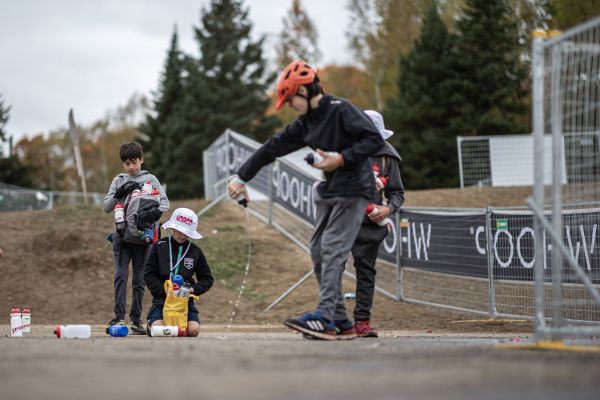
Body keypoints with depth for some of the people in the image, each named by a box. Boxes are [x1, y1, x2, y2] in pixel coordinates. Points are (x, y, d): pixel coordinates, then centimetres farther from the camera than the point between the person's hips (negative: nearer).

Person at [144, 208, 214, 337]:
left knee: (193, 330, -22)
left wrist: (193, 289, -9)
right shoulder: (159, 247, 1)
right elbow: (149, 275, -2)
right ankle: (150, 323, 16)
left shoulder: (195, 251, 6)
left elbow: (207, 279, 10)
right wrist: (164, 291, -14)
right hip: (161, 299, -1)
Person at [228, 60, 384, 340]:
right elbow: (273, 148, 19)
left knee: (332, 250, -17)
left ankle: (325, 317, -22)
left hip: (353, 189, -9)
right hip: (329, 191, 9)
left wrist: (342, 158, -23)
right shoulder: (306, 123, 13)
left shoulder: (340, 110, -11)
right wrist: (241, 177, 22)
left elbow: (375, 139, -18)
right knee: (318, 252, 3)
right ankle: (341, 322, 4)